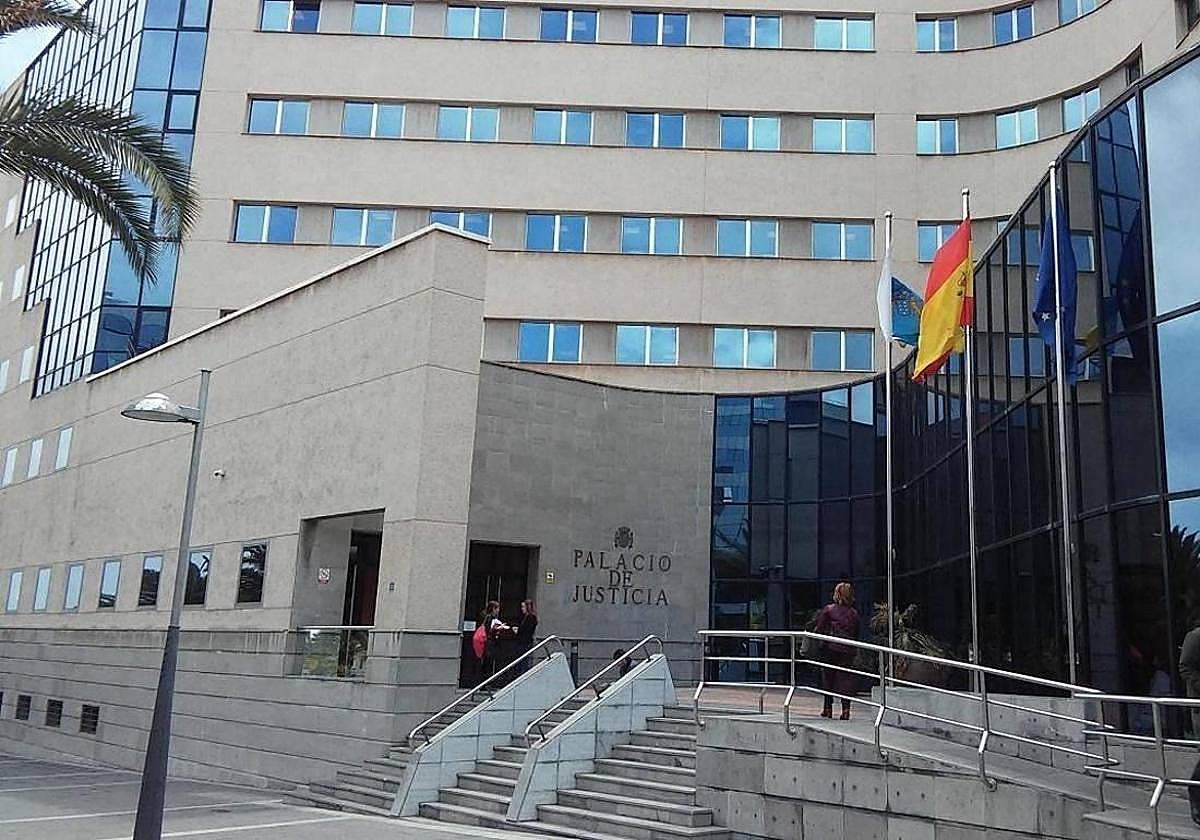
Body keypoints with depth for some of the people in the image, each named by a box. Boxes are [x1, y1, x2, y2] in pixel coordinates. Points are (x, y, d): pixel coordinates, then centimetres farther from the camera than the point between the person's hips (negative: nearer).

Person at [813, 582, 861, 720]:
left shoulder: (828, 609, -5)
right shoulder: (854, 613, 5)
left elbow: (819, 629, -7)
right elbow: (856, 634, 9)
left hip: (830, 648, -2)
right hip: (848, 650, 2)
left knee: (828, 677, 9)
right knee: (845, 678, 3)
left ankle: (828, 709, 14)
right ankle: (845, 709, -5)